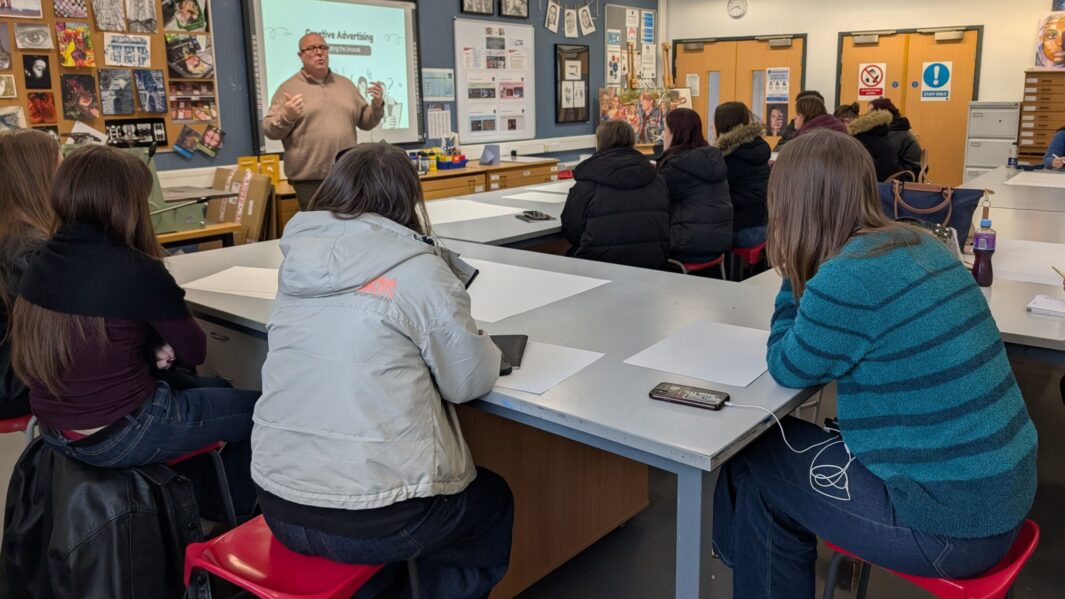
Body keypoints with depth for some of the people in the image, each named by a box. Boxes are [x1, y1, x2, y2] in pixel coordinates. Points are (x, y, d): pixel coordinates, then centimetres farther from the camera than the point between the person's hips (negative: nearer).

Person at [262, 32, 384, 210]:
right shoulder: (289, 88, 1)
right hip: (309, 178, -4)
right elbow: (270, 130, -2)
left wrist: (377, 105, -3)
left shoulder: (345, 84, 15)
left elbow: (365, 122, 16)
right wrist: (286, 117, -22)